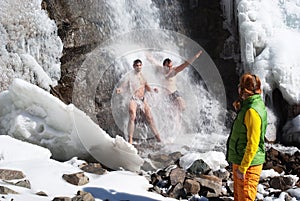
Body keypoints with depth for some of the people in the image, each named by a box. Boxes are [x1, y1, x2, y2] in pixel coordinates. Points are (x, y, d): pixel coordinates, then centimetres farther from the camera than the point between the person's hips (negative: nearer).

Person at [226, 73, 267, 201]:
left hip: (248, 163, -10)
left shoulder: (252, 111, -23)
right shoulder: (249, 105, 8)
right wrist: (239, 109, 9)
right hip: (240, 161, 10)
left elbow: (253, 144, -26)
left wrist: (243, 168, -23)